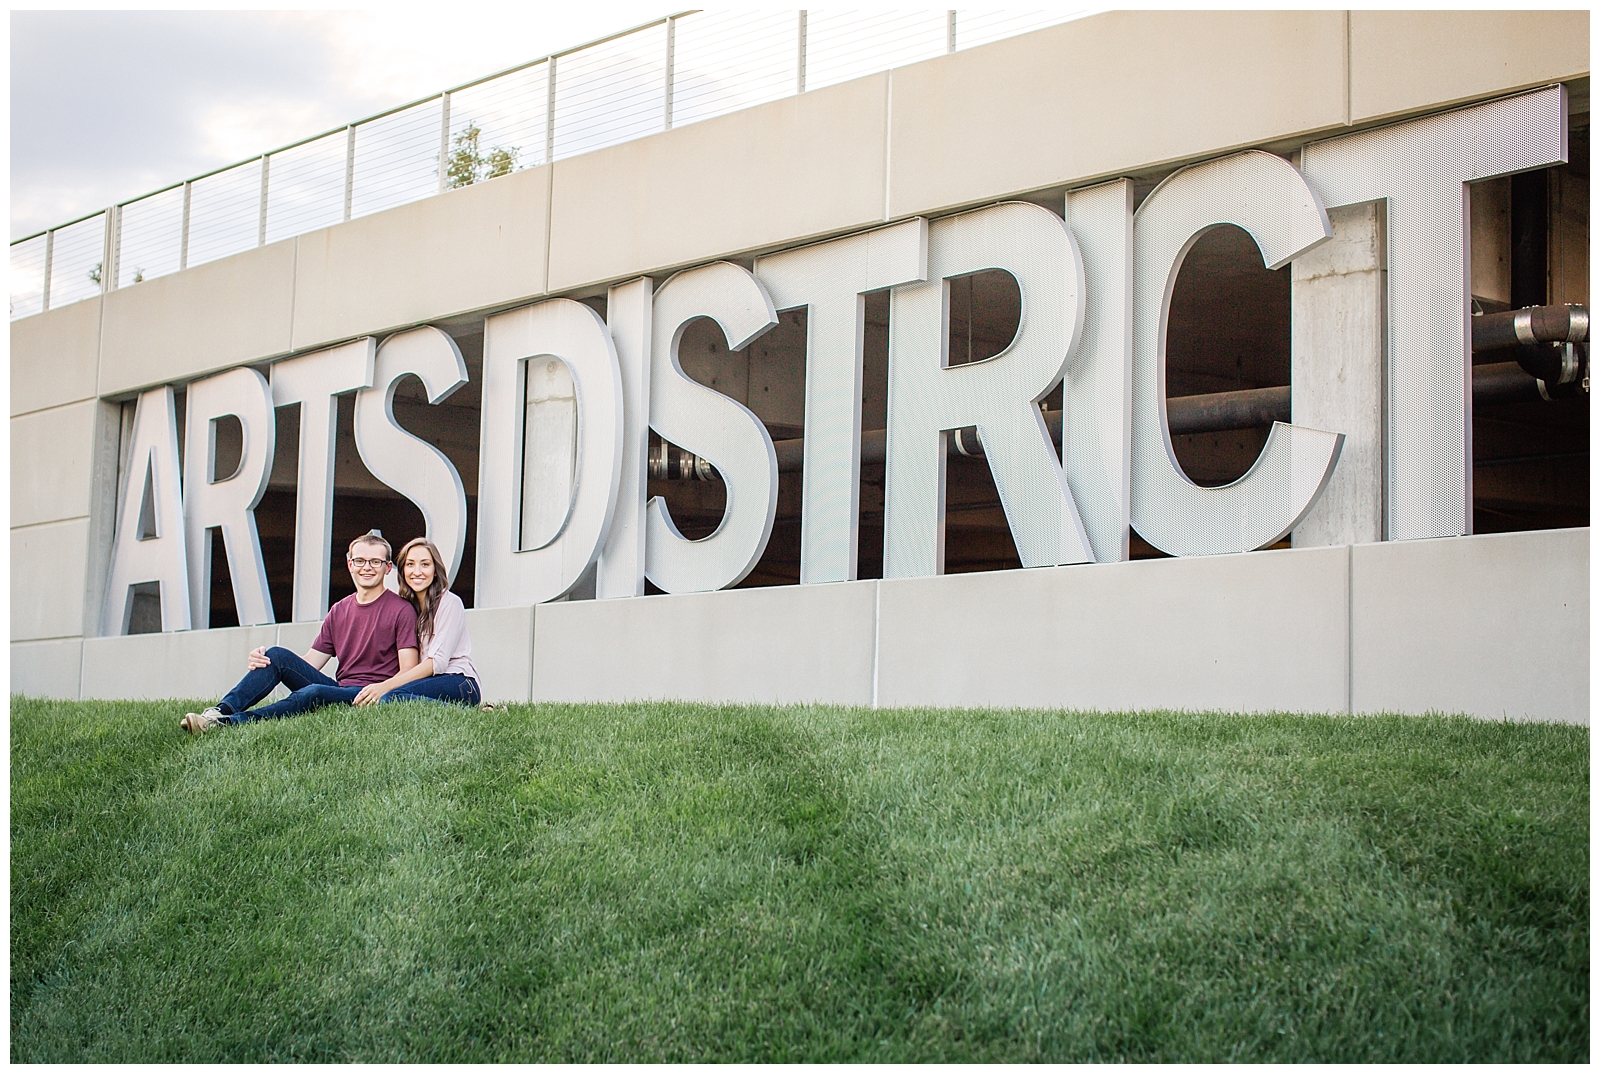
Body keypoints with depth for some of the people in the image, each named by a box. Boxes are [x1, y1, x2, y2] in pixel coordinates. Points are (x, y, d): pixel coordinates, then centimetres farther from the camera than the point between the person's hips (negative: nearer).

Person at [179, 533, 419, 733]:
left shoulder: (401, 610, -1)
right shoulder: (339, 611, 19)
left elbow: (408, 674, -8)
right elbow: (309, 663, 15)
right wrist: (261, 661, -3)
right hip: (339, 690, 7)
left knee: (313, 692, -34)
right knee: (277, 655, -11)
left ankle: (226, 723, -46)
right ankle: (222, 710, -27)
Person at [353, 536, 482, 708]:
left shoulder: (450, 603, -4)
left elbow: (437, 662, -13)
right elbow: (410, 664, 8)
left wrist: (386, 686, -21)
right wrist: (383, 686, -14)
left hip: (460, 683, -6)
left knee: (391, 698, -33)